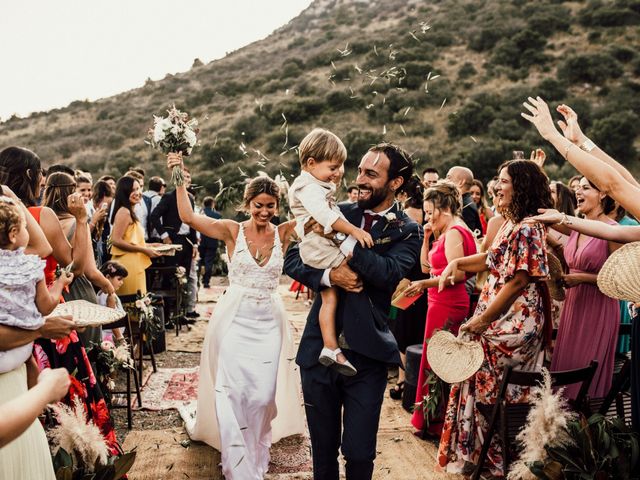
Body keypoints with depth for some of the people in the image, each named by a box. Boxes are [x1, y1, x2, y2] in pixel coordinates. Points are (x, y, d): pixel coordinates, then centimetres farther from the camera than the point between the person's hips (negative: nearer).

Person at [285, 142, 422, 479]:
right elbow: (292, 260, 1)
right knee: (323, 448, 17)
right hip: (319, 349, 3)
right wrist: (328, 275, -17)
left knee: (359, 453, 7)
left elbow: (389, 272, -22)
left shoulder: (407, 232, -3)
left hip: (366, 355, -3)